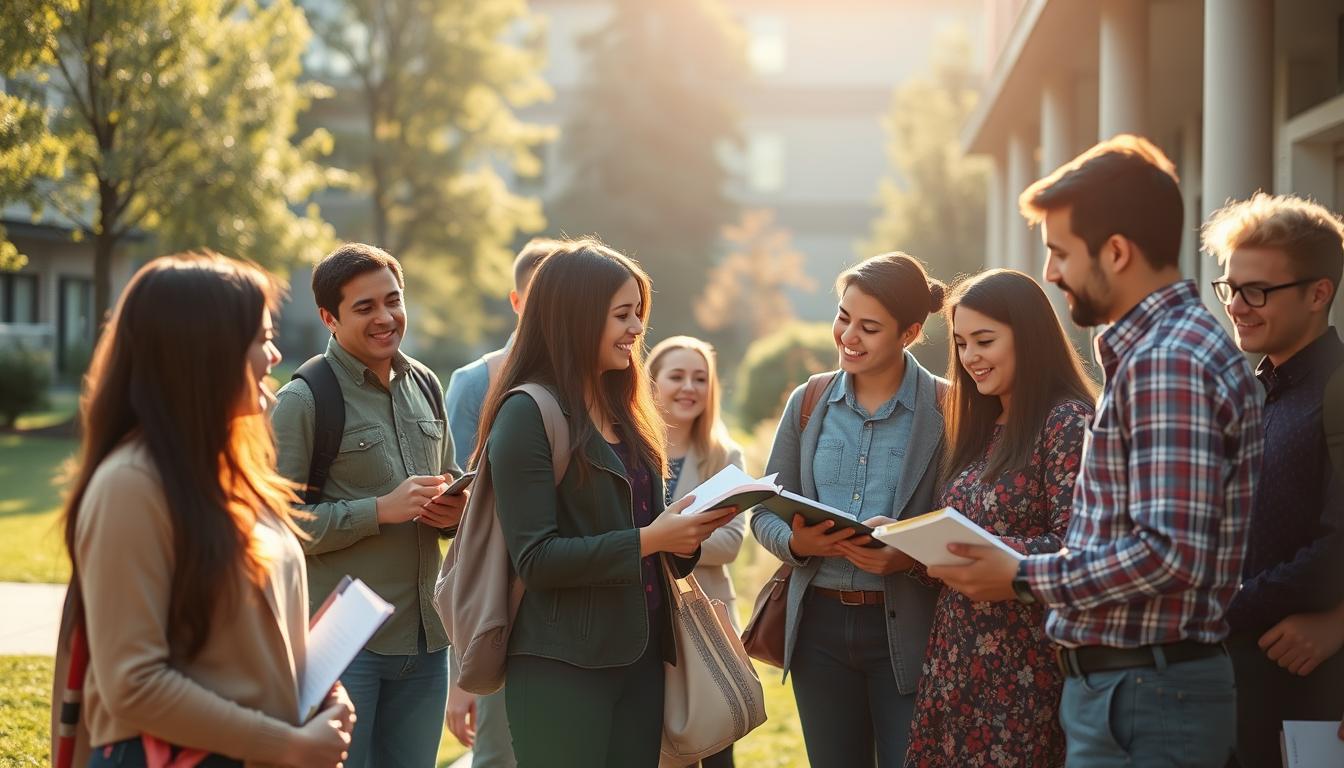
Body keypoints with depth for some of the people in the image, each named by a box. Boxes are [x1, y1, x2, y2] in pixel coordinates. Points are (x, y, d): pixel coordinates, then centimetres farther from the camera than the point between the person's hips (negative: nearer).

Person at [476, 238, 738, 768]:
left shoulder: (623, 412, 14)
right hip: (563, 665, -7)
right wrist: (647, 540, -20)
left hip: (640, 656, 8)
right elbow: (534, 558, -17)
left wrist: (682, 536, -1)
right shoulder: (527, 414, -11)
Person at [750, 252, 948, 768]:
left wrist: (909, 558, -24)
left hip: (906, 630, -4)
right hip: (819, 624, 4)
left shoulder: (946, 410, -6)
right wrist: (796, 542, -12)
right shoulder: (808, 402, 6)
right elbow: (765, 512, 10)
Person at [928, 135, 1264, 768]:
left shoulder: (1167, 363, -19)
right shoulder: (1149, 348, 14)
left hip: (1140, 698, -10)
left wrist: (1024, 580, -16)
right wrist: (1030, 567, 9)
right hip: (1113, 684, 10)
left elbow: (1170, 553, -25)